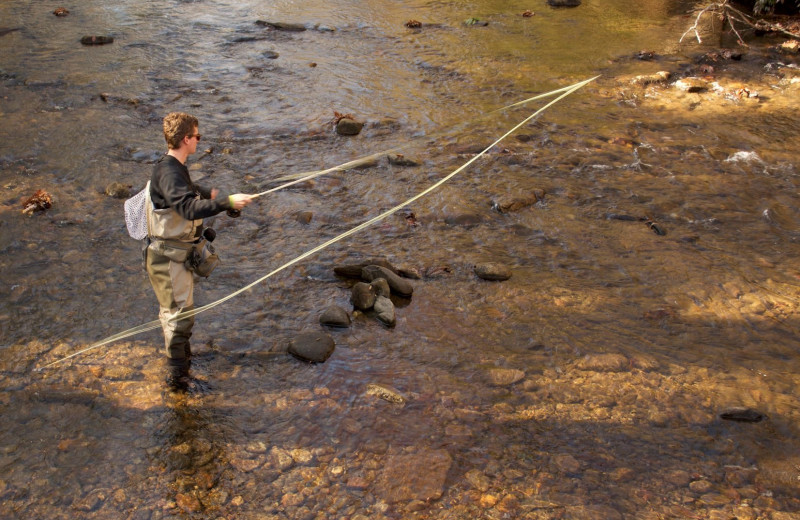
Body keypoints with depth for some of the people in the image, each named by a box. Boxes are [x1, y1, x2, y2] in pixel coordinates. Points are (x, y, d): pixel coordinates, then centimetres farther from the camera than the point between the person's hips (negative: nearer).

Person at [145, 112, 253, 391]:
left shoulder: (176, 167, 9)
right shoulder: (169, 173, -25)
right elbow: (190, 209, -40)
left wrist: (207, 193, 51)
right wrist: (227, 202, -45)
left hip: (178, 254, 10)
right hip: (168, 256, -10)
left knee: (173, 310, 25)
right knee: (179, 313, -3)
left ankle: (179, 353, 44)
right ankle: (177, 375, 6)